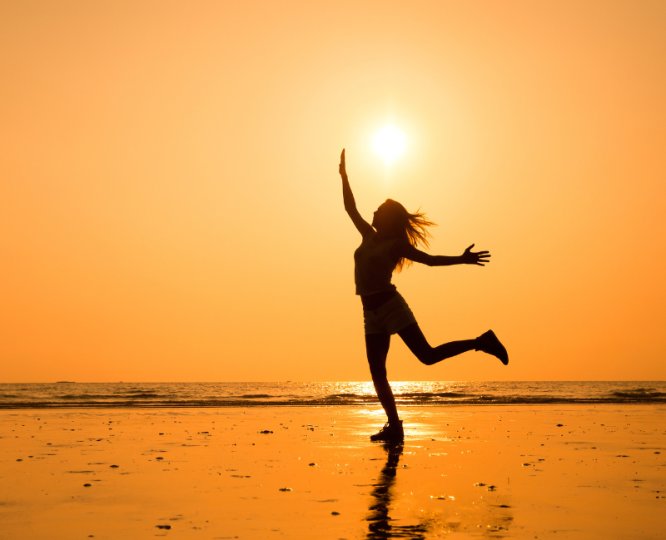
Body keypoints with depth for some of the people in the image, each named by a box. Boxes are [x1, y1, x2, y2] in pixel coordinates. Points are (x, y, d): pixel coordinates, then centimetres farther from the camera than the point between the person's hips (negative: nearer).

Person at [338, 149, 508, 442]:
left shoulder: (397, 245, 0)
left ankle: (482, 342, 2)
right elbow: (350, 208, 22)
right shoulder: (369, 237, 16)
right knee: (377, 374, 0)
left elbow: (430, 259, -4)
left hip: (391, 306, -6)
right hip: (372, 314, 6)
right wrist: (344, 176, 20)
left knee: (428, 355, -13)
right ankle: (394, 427, 5)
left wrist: (462, 260, -14)